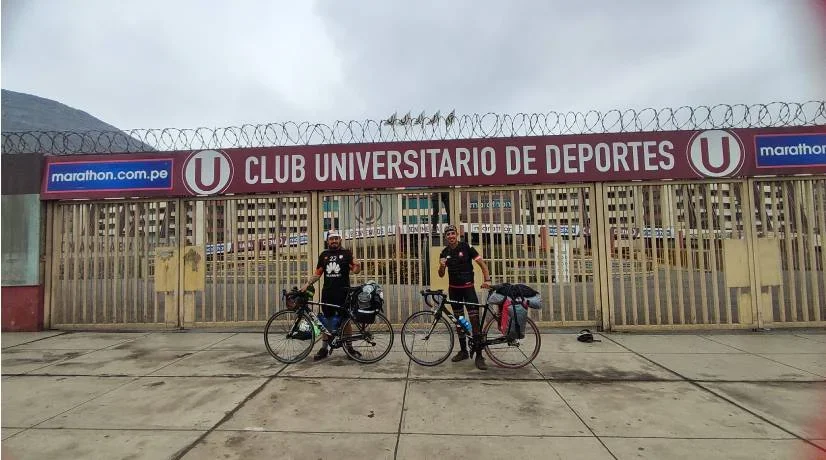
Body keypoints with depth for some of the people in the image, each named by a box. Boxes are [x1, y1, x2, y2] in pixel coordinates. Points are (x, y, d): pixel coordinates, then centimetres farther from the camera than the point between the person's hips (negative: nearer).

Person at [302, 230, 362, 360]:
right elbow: (317, 273, 13)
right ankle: (324, 348, 18)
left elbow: (355, 271, -2)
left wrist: (357, 265, -24)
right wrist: (307, 284, 1)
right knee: (327, 320, 9)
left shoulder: (346, 253, 2)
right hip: (327, 293, 3)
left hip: (343, 293, -3)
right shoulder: (323, 255, 10)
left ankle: (349, 347, 15)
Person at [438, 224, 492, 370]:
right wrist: (441, 266, -18)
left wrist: (487, 280, -24)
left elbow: (482, 263, -10)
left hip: (468, 287, -4)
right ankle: (463, 351, 24)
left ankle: (479, 355, -2)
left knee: (475, 320, -9)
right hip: (453, 289, 4)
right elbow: (441, 275, 5)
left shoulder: (466, 247, -9)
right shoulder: (445, 253, 3)